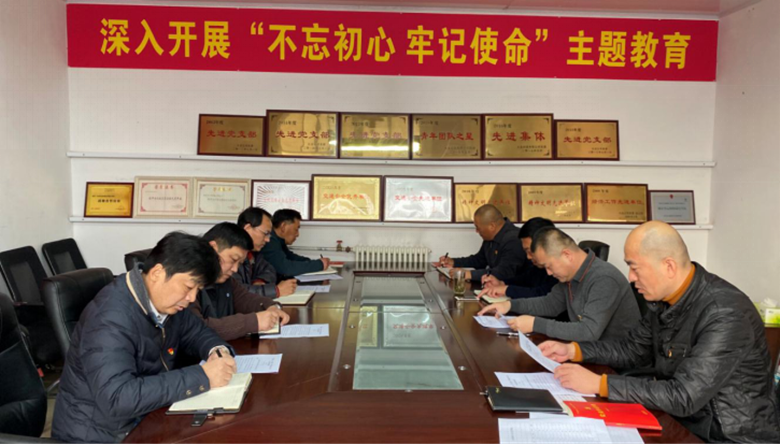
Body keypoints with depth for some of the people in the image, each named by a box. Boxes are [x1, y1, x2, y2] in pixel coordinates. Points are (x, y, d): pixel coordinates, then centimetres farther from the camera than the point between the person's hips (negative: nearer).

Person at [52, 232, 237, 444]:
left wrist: (218, 350, -7)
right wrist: (202, 377, -31)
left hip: (144, 421, 7)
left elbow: (195, 332, 15)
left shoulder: (164, 301, -1)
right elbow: (117, 398, -34)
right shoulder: (112, 317, -25)